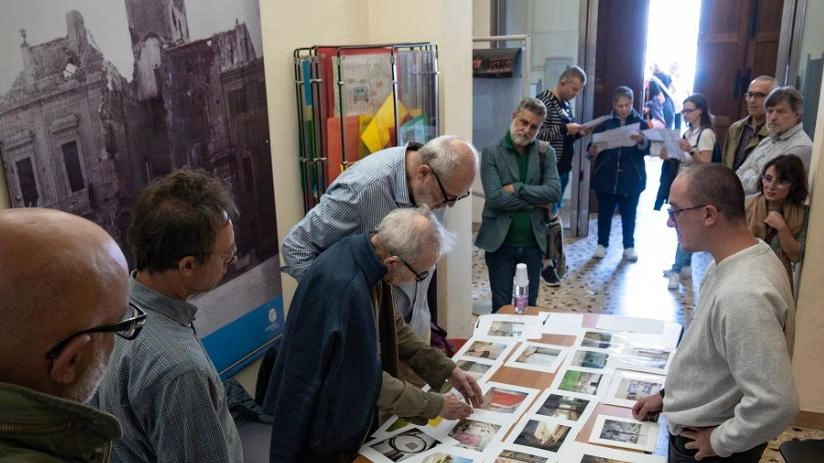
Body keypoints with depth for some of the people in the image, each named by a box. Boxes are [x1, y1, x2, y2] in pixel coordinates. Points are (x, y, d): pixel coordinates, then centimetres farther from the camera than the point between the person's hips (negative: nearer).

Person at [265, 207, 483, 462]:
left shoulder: (370, 253, -9)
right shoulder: (344, 289, -36)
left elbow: (391, 327, 5)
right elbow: (367, 381, -26)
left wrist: (447, 370, 2)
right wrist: (436, 405, -15)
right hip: (323, 425, -8)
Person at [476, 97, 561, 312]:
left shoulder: (546, 152, 3)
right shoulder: (491, 153, -6)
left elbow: (554, 191, -10)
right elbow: (494, 197, -17)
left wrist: (517, 188, -16)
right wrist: (535, 201, -12)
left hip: (533, 243, 3)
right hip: (500, 242, -2)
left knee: (530, 307, 12)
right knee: (501, 308, 8)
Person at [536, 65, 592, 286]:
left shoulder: (565, 104, 14)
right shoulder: (544, 101, -12)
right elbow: (538, 134, -21)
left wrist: (578, 133, 4)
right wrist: (565, 129, -20)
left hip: (563, 168, 9)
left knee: (554, 215, 14)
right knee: (548, 216, -4)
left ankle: (552, 257, 23)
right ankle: (546, 263, 5)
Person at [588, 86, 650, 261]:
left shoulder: (640, 123, 1)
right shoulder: (605, 123, 2)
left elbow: (648, 149, -7)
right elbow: (595, 144, 2)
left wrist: (641, 141, -29)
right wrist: (593, 151, -21)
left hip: (631, 178, 0)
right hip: (606, 176, 0)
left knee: (629, 213, 9)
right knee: (605, 212, 9)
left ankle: (629, 247, 22)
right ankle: (602, 244, 23)